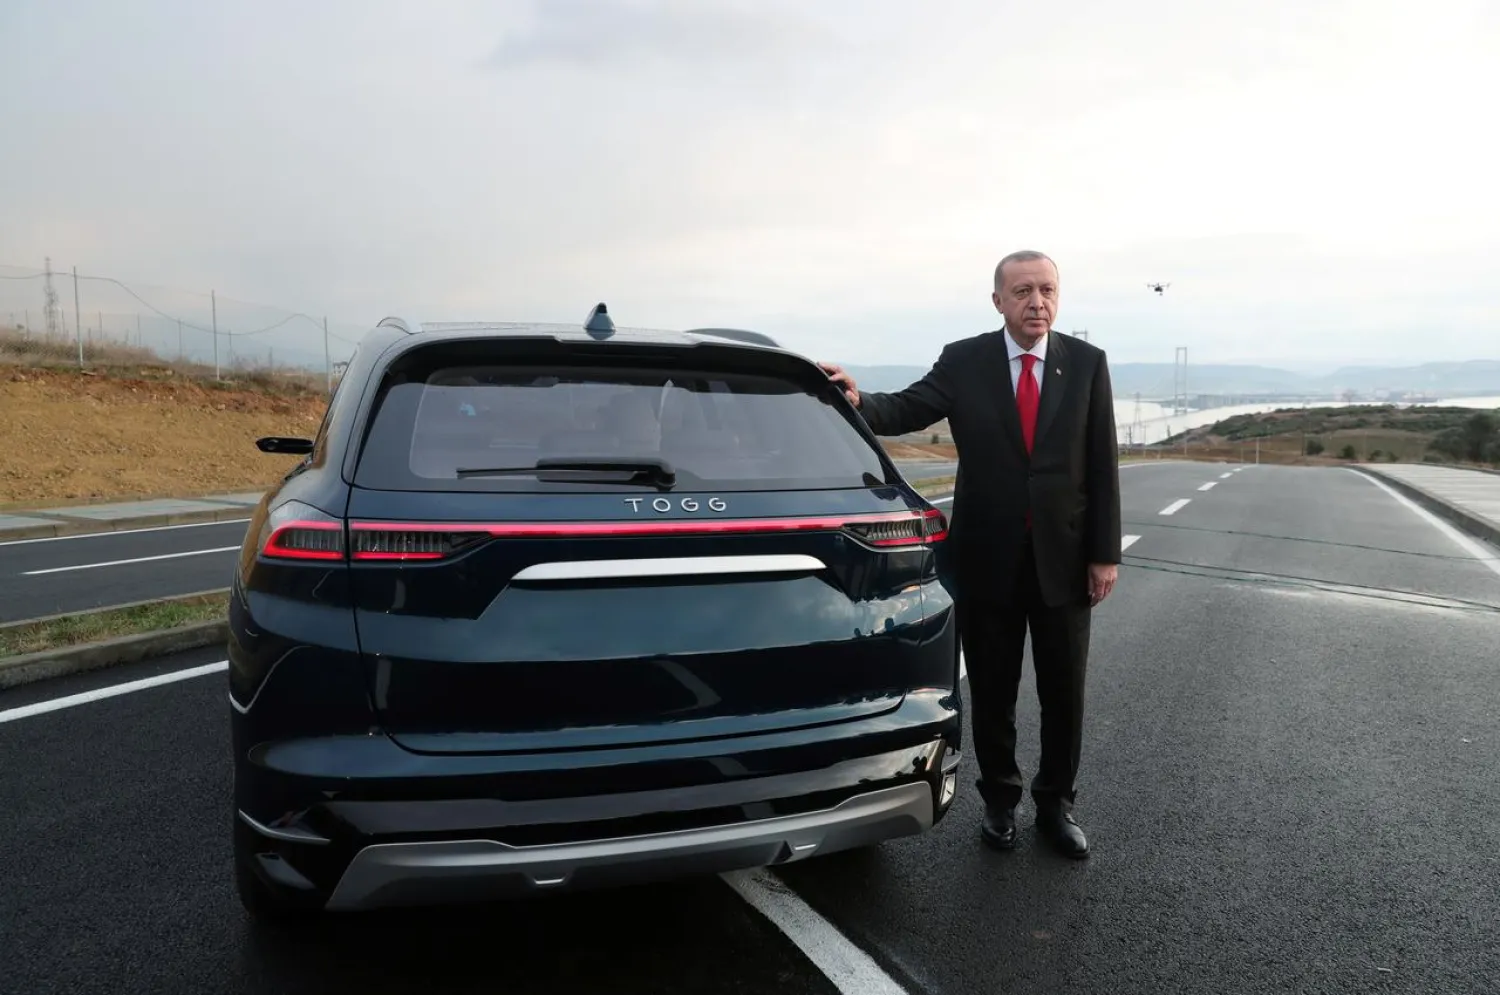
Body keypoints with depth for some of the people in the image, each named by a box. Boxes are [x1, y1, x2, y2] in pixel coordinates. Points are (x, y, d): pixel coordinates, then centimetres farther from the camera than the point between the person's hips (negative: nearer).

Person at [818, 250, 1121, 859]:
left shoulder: (1087, 363, 0)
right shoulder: (962, 362, -2)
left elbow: (1102, 464, -1)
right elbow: (906, 410, -12)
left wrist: (1105, 553, -3)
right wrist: (859, 400, -34)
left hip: (1064, 557, 1)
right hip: (987, 557, 0)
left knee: (1064, 692, 11)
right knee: (992, 691, 12)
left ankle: (1055, 804, 30)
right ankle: (1000, 801, 31)